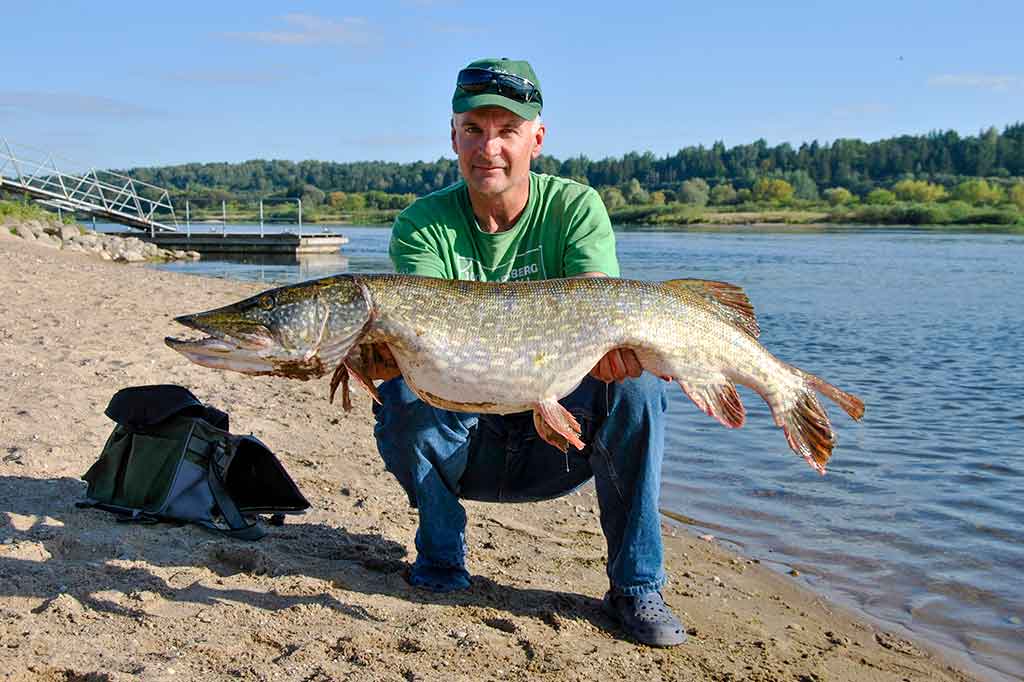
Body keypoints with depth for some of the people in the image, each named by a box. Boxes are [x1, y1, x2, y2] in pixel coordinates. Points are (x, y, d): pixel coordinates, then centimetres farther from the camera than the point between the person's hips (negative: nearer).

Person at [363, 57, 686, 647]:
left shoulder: (576, 207, -8)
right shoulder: (423, 224, -8)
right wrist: (392, 350, -47)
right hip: (462, 435, 1)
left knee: (635, 383, -28)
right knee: (402, 397, -29)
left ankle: (636, 586, -14)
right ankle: (442, 561, -4)